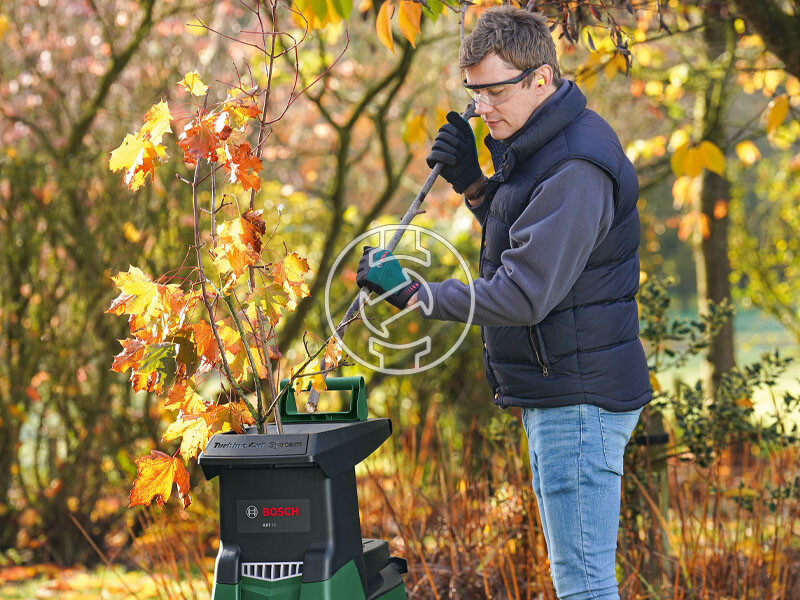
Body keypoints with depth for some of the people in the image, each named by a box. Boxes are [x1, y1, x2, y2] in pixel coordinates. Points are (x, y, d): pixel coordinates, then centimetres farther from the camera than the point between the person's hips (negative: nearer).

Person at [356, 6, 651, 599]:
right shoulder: (540, 143, 12)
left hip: (579, 400, -11)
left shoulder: (575, 169, -22)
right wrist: (473, 182, 6)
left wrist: (410, 292, -18)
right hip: (559, 393, 11)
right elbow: (521, 242, 23)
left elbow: (522, 295, -25)